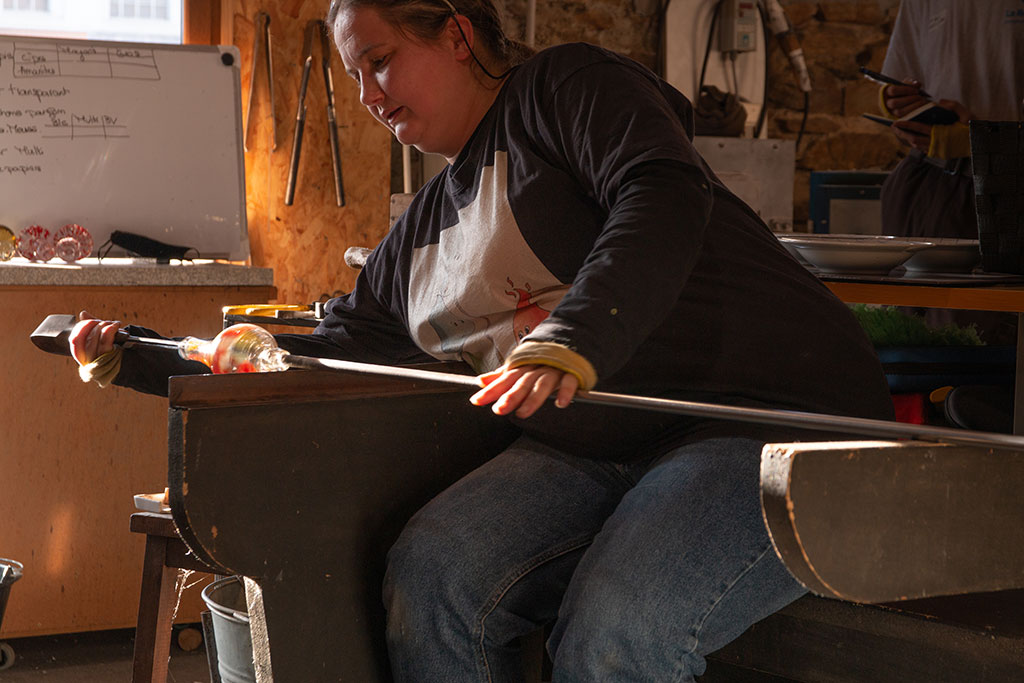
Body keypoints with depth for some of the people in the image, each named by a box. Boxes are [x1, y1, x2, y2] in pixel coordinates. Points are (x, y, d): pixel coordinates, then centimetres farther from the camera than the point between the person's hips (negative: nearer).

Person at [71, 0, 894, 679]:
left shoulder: (566, 87, 1)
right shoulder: (425, 230, 24)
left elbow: (663, 197, -18)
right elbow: (336, 349, 27)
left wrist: (572, 341, -34)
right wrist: (141, 360, 21)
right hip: (594, 447, 7)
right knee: (432, 575, -22)